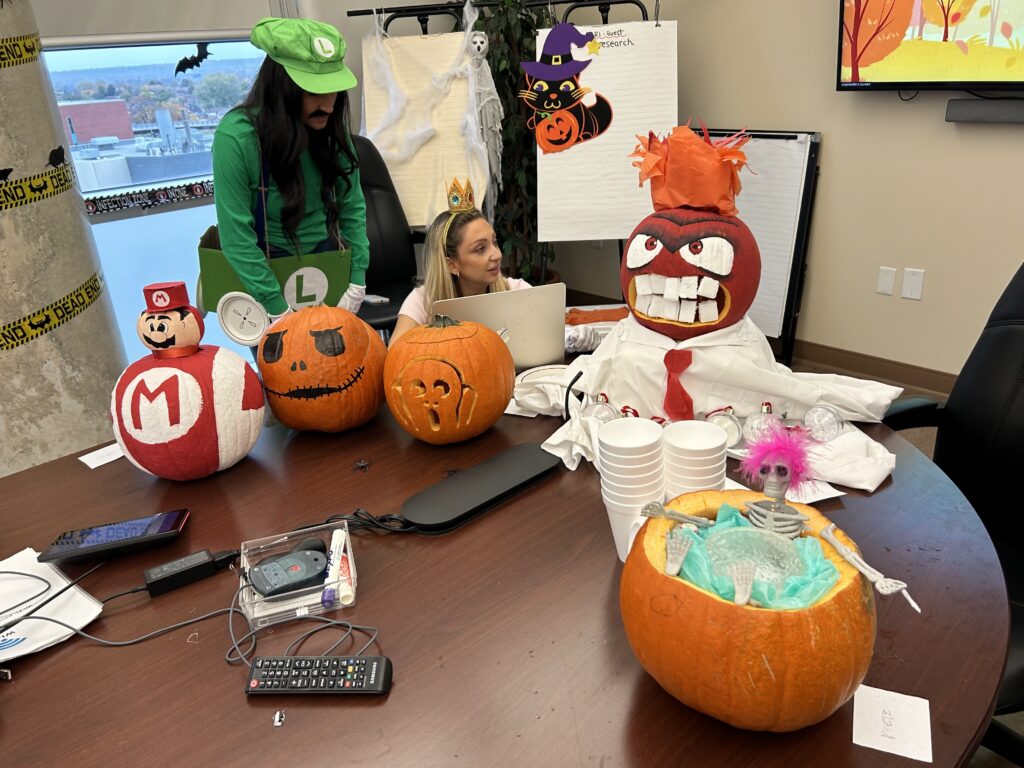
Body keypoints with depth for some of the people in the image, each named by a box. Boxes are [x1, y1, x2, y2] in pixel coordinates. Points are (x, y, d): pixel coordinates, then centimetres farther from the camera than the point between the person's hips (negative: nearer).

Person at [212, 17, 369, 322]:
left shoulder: (332, 127, -8)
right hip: (266, 270, -4)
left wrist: (358, 282, -9)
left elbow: (353, 207, -3)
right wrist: (278, 309, -22)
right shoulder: (236, 136, -22)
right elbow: (236, 236, -22)